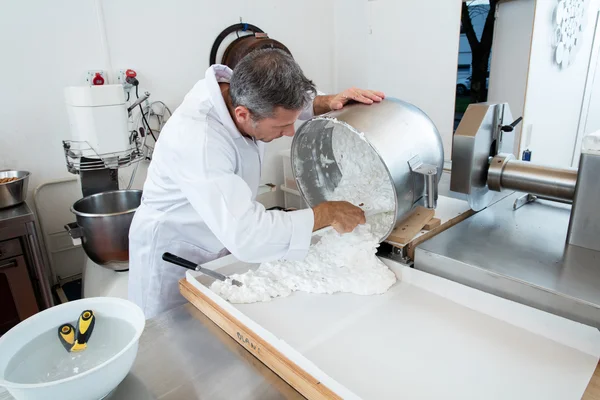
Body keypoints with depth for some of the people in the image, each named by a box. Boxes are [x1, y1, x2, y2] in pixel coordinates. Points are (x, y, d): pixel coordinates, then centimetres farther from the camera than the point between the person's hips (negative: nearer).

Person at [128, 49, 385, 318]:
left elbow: (288, 101, 7)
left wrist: (329, 102, -14)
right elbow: (247, 236, -44)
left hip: (225, 237, 7)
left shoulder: (243, 90, -15)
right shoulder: (197, 141, -37)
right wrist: (328, 213, -32)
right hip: (173, 257, -6)